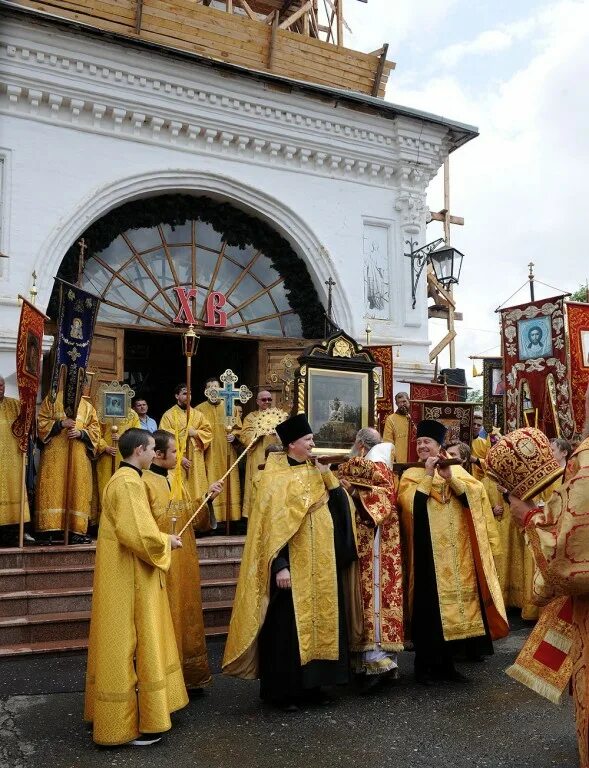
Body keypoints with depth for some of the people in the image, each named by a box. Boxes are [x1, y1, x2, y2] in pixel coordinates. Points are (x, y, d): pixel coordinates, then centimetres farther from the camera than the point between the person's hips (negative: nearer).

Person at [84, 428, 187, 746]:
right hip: (131, 580, -11)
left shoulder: (123, 478, 13)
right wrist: (166, 541, -10)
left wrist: (161, 536, 10)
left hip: (125, 576, 11)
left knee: (123, 645, 18)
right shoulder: (129, 482, -20)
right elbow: (138, 534, -26)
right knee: (132, 646, -2)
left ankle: (116, 713, 30)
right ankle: (130, 724, 8)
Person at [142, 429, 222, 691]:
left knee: (185, 616, 14)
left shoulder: (176, 481, 13)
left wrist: (206, 498, -2)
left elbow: (196, 520, 11)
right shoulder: (145, 483, -13)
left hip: (184, 564, 8)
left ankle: (188, 675, 26)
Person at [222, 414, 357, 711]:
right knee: (288, 626, 0)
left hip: (319, 567, 7)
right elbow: (270, 524, -14)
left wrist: (328, 477, -7)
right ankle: (281, 690, 13)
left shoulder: (315, 472, 10)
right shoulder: (274, 477, -10)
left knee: (318, 620, 12)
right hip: (292, 566, -7)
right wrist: (279, 566, -21)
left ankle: (310, 684, 25)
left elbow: (341, 506, 5)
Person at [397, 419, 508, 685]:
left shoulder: (457, 470, 11)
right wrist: (428, 475, -15)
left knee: (454, 598, 6)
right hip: (427, 552, -3)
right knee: (428, 603, -4)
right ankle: (424, 664, 7)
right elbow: (410, 504, -14)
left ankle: (446, 662, 18)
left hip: (454, 552, 3)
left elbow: (474, 497, -5)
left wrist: (450, 478, -18)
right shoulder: (411, 475, 3)